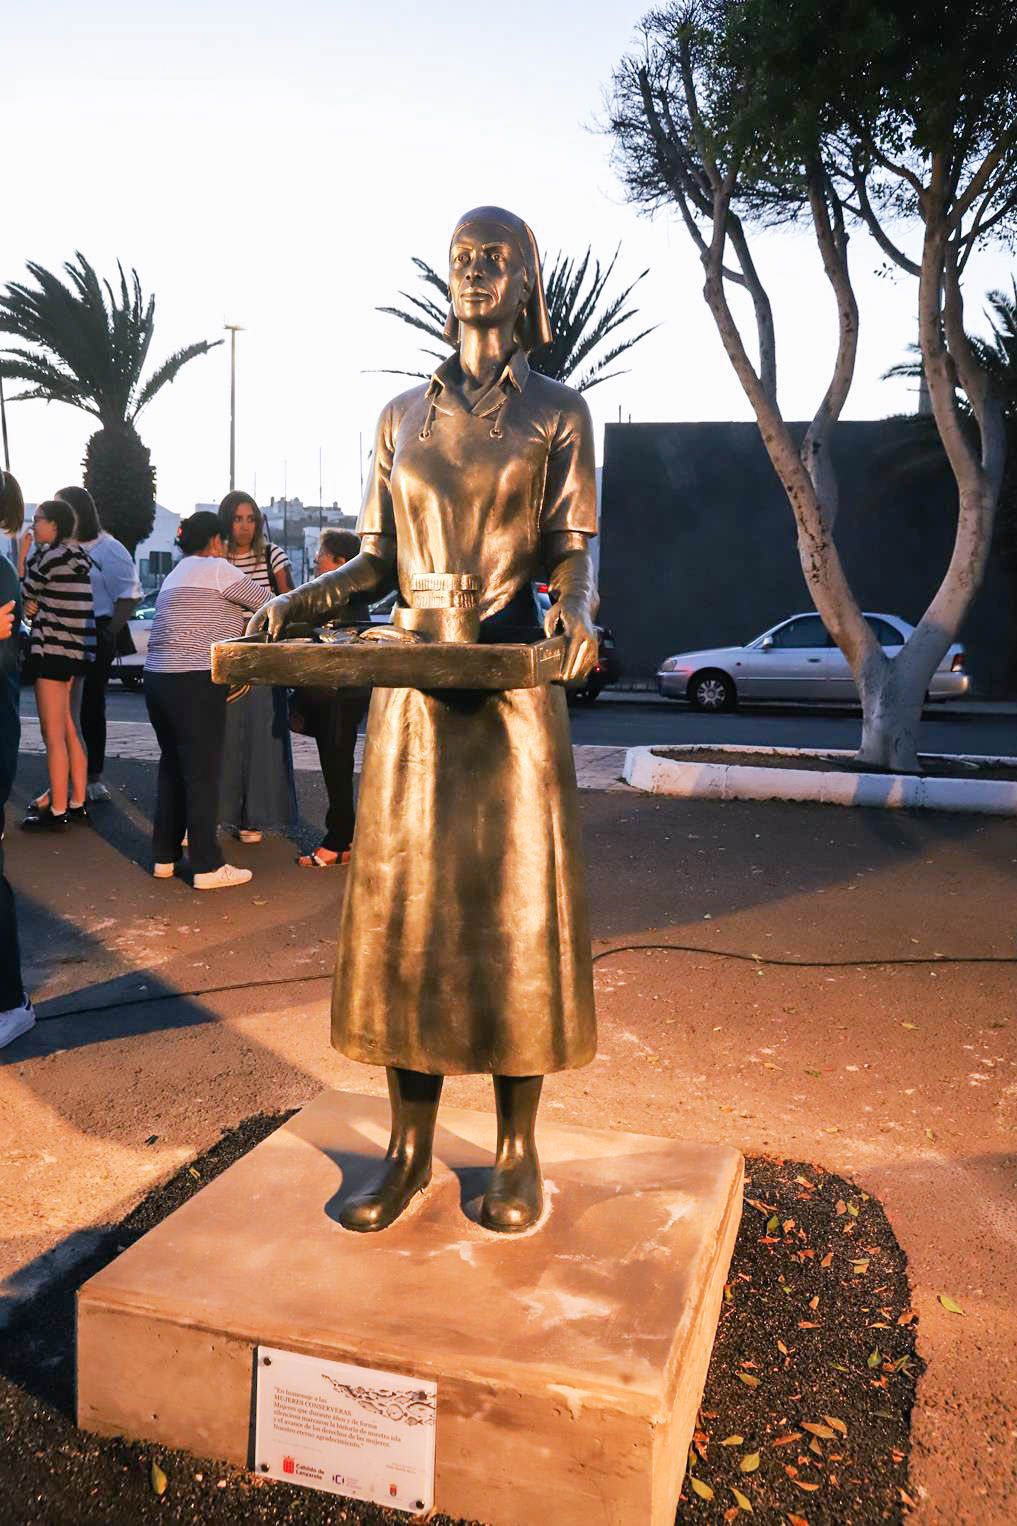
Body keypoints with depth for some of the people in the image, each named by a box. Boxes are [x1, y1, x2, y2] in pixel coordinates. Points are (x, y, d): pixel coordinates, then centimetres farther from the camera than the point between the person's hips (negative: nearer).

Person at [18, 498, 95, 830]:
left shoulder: (49, 554, -12)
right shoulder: (79, 557, 15)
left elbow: (22, 593, -1)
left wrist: (22, 553, 8)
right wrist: (35, 606, 7)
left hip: (53, 650, -9)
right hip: (78, 651, 9)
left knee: (53, 736, -5)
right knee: (71, 731, 14)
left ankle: (58, 812, -2)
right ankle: (77, 803, 19)